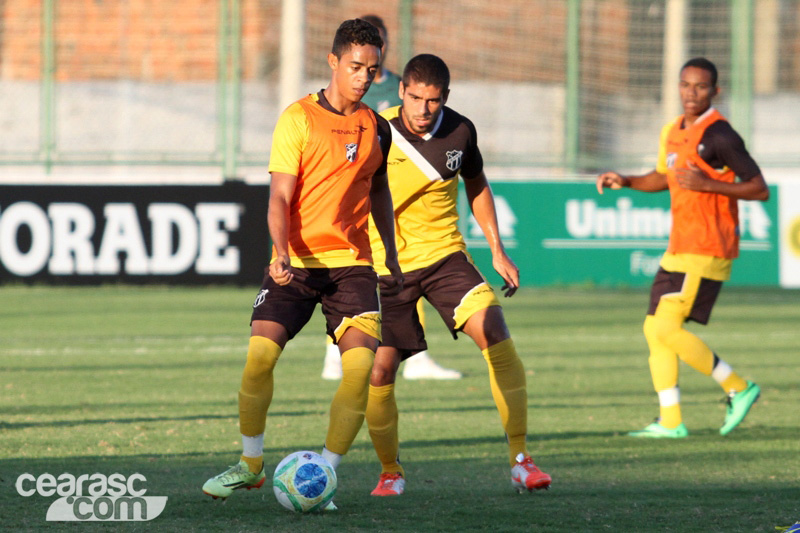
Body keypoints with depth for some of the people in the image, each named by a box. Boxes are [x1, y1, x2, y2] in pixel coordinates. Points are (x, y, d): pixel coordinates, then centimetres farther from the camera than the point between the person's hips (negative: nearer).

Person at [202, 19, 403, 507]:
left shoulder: (377, 128, 9)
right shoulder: (299, 119, -6)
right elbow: (280, 197, -9)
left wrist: (393, 260, 24)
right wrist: (282, 255, -24)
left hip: (351, 264, 3)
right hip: (296, 262, -3)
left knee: (361, 366, -15)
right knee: (260, 354, -13)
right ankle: (250, 465, 9)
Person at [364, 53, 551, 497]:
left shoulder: (460, 132, -4)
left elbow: (476, 187, 15)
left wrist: (497, 251, 13)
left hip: (443, 254, 2)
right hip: (387, 266, -2)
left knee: (495, 332, -20)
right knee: (379, 371, -9)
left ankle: (520, 459, -14)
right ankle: (390, 471, 17)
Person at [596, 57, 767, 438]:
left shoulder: (718, 135, -13)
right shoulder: (673, 132, 13)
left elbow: (760, 189, -15)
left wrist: (708, 184, -25)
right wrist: (624, 181, 14)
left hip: (706, 252, -9)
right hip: (679, 250, 9)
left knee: (667, 328, -16)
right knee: (654, 329, 6)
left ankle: (738, 388, -4)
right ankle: (670, 422, 10)